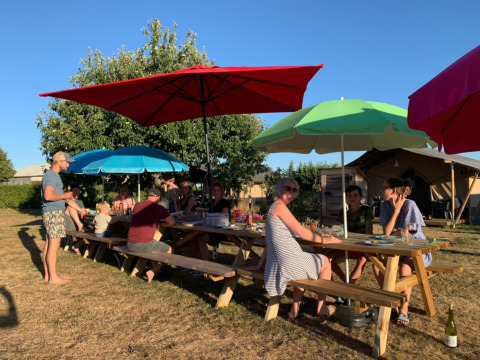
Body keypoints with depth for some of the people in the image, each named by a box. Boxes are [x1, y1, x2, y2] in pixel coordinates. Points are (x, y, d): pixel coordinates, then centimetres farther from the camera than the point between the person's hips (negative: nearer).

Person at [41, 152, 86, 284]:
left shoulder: (54, 175, 20)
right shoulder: (52, 175, -12)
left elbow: (65, 197, 25)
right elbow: (48, 196, -27)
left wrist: (79, 209, 27)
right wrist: (64, 196, -10)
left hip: (51, 214, 10)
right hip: (54, 213, -10)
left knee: (48, 245, 12)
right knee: (54, 245, -5)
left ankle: (47, 275, 20)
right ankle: (53, 277, 1)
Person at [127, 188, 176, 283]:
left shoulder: (137, 205, 10)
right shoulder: (158, 208, -6)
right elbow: (172, 222, 0)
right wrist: (160, 223, 15)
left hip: (130, 245, 7)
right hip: (144, 245, -6)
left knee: (154, 245, 33)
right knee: (169, 250, 14)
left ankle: (155, 269, 28)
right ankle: (153, 272, 2)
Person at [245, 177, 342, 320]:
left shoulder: (273, 208, 16)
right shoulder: (279, 206, -13)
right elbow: (301, 231, -14)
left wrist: (261, 264, 20)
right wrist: (324, 240, -3)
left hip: (276, 264, 9)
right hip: (290, 262, -9)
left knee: (307, 267, 38)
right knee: (325, 263, 17)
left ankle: (295, 310, 34)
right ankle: (321, 309, 25)